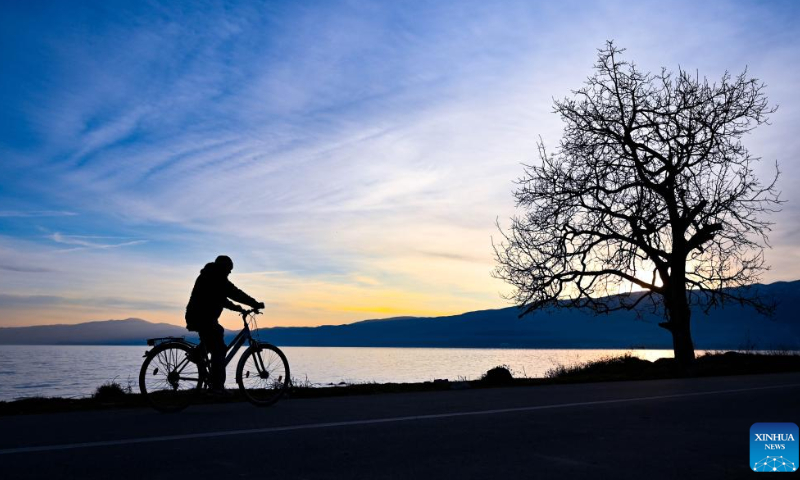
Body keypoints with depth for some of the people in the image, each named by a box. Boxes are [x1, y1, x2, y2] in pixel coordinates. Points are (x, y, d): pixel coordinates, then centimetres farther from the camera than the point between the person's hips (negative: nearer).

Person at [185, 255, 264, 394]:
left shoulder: (209, 276, 21)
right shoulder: (216, 278, -10)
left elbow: (221, 298, 27)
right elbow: (235, 293, -14)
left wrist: (236, 307, 23)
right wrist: (255, 304, -10)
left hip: (197, 317, 10)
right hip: (203, 318, -10)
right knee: (219, 351, -10)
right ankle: (217, 386, -12)